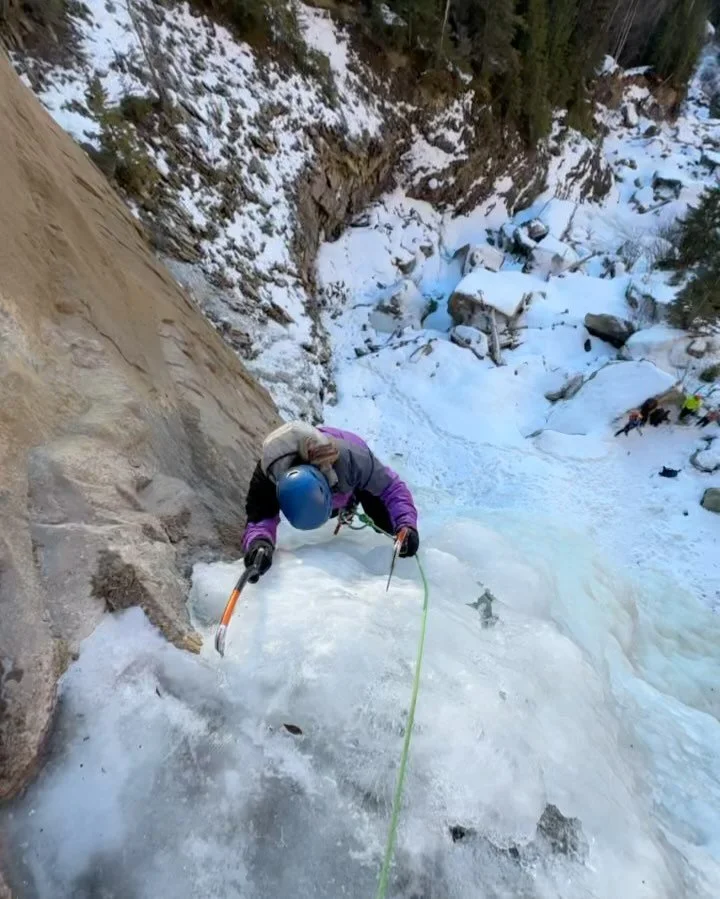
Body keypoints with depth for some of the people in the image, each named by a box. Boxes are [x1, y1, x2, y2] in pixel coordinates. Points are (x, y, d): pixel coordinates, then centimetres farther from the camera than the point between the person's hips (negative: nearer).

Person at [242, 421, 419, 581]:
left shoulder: (352, 457, -49)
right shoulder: (267, 472, -45)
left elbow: (392, 487, -38)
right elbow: (260, 517, -42)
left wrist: (406, 524, -53)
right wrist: (259, 542, -66)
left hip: (355, 479, -2)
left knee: (388, 524, -9)